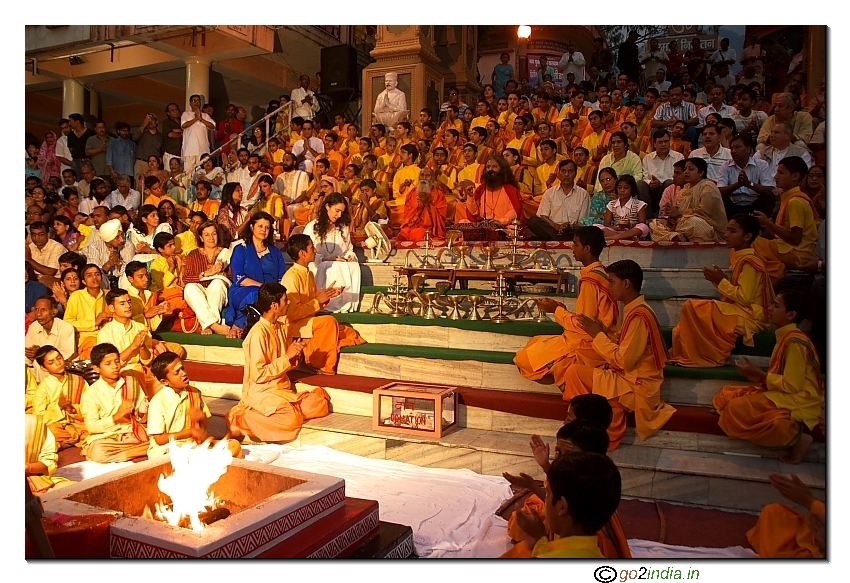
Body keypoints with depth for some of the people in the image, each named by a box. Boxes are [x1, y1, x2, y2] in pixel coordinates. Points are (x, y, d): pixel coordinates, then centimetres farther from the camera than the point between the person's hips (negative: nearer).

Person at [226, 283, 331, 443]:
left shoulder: (280, 328, 9)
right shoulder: (258, 334, -17)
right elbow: (258, 375, -19)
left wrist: (295, 353, -3)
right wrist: (287, 356, -17)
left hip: (282, 389, 8)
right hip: (261, 392, -7)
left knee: (320, 404, -10)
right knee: (292, 420, -29)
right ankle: (243, 418, -11)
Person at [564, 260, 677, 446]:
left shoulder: (638, 315, -21)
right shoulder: (636, 310, 9)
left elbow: (624, 360, -24)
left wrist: (598, 335, -15)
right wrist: (603, 332, -2)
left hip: (636, 386, -10)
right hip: (632, 379, 10)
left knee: (575, 372, -15)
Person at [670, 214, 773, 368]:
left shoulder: (749, 262, -15)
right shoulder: (741, 258, 13)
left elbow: (744, 298, -21)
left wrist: (721, 281, -14)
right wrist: (720, 279, 2)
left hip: (748, 316, -10)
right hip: (739, 311, 10)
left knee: (692, 307, -19)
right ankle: (686, 355, 2)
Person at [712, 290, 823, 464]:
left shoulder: (794, 341, -18)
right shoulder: (786, 337, 10)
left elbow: (791, 385, -21)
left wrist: (757, 373, -14)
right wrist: (757, 374, -1)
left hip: (796, 401, -10)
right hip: (783, 394, 10)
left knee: (736, 409, -22)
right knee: (726, 397, 2)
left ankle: (796, 438, -11)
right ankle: (789, 430, 0)